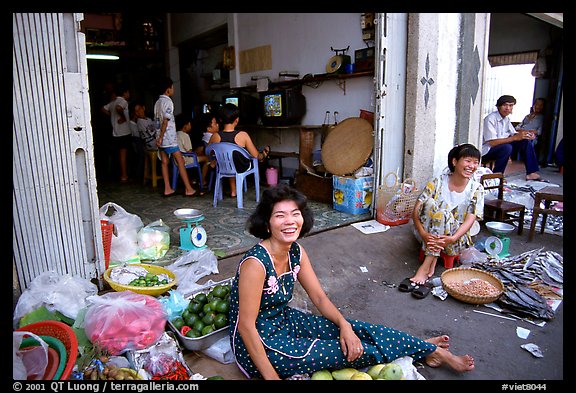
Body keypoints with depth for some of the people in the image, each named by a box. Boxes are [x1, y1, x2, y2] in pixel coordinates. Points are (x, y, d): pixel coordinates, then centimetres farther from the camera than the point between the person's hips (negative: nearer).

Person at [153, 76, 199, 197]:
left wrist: (159, 137, 17)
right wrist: (161, 137, -17)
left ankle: (167, 189, 12)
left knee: (165, 162, 9)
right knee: (180, 161, -6)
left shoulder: (157, 102, 15)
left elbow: (157, 120, 15)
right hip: (169, 138, -9)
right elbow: (165, 121, -18)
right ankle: (189, 189, -6)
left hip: (161, 138, 9)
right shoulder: (168, 102, -12)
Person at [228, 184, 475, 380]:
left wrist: (344, 325, -15)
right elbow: (246, 325, -24)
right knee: (350, 351, -9)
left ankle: (430, 350, 15)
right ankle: (428, 351, 9)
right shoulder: (255, 263, -29)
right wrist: (271, 376, -21)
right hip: (258, 344, -7)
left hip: (283, 321, 7)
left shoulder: (296, 251, -5)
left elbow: (319, 297, 1)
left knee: (354, 330, -3)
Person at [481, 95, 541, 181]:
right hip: (486, 151, -9)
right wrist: (515, 138, -29)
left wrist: (527, 135, -11)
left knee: (525, 141, 0)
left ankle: (531, 173, 3)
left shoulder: (506, 119, 6)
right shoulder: (490, 119, -21)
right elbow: (492, 142, -27)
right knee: (506, 147, -34)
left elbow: (514, 134, 11)